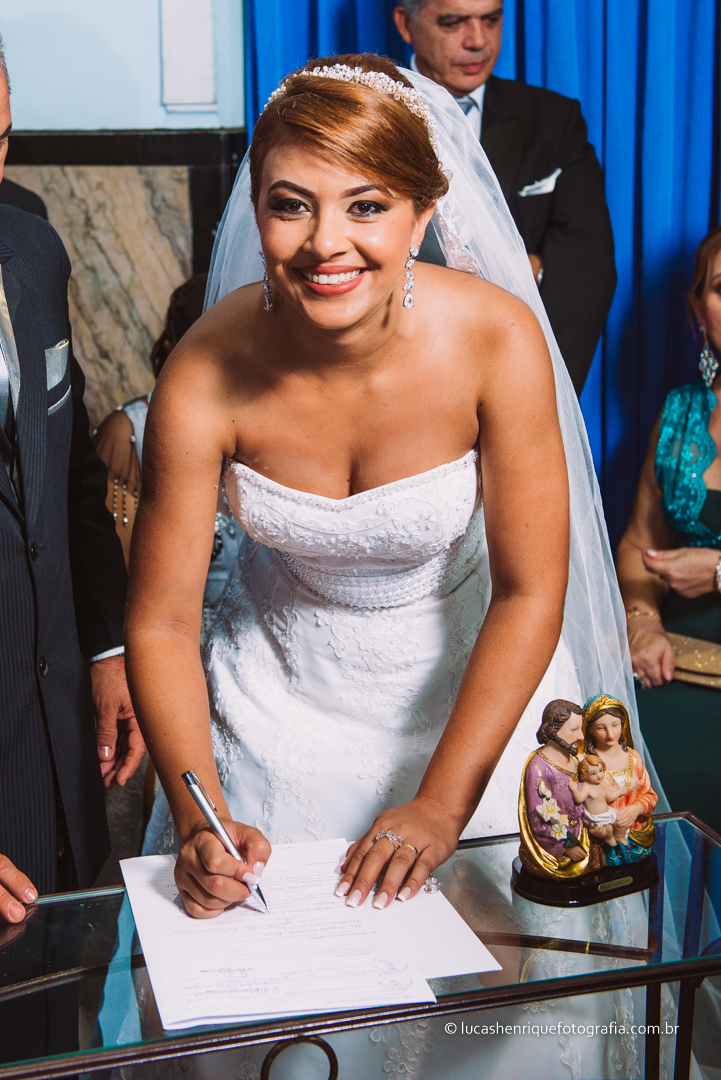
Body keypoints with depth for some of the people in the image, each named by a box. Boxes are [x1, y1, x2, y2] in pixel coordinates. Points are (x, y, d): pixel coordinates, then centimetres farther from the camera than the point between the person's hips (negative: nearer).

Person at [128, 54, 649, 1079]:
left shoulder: (497, 339, -25)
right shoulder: (206, 375, -23)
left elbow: (529, 593, -19)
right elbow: (162, 620, -15)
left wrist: (440, 805, -22)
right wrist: (197, 812, -27)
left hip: (469, 676, 0)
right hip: (284, 684, 1)